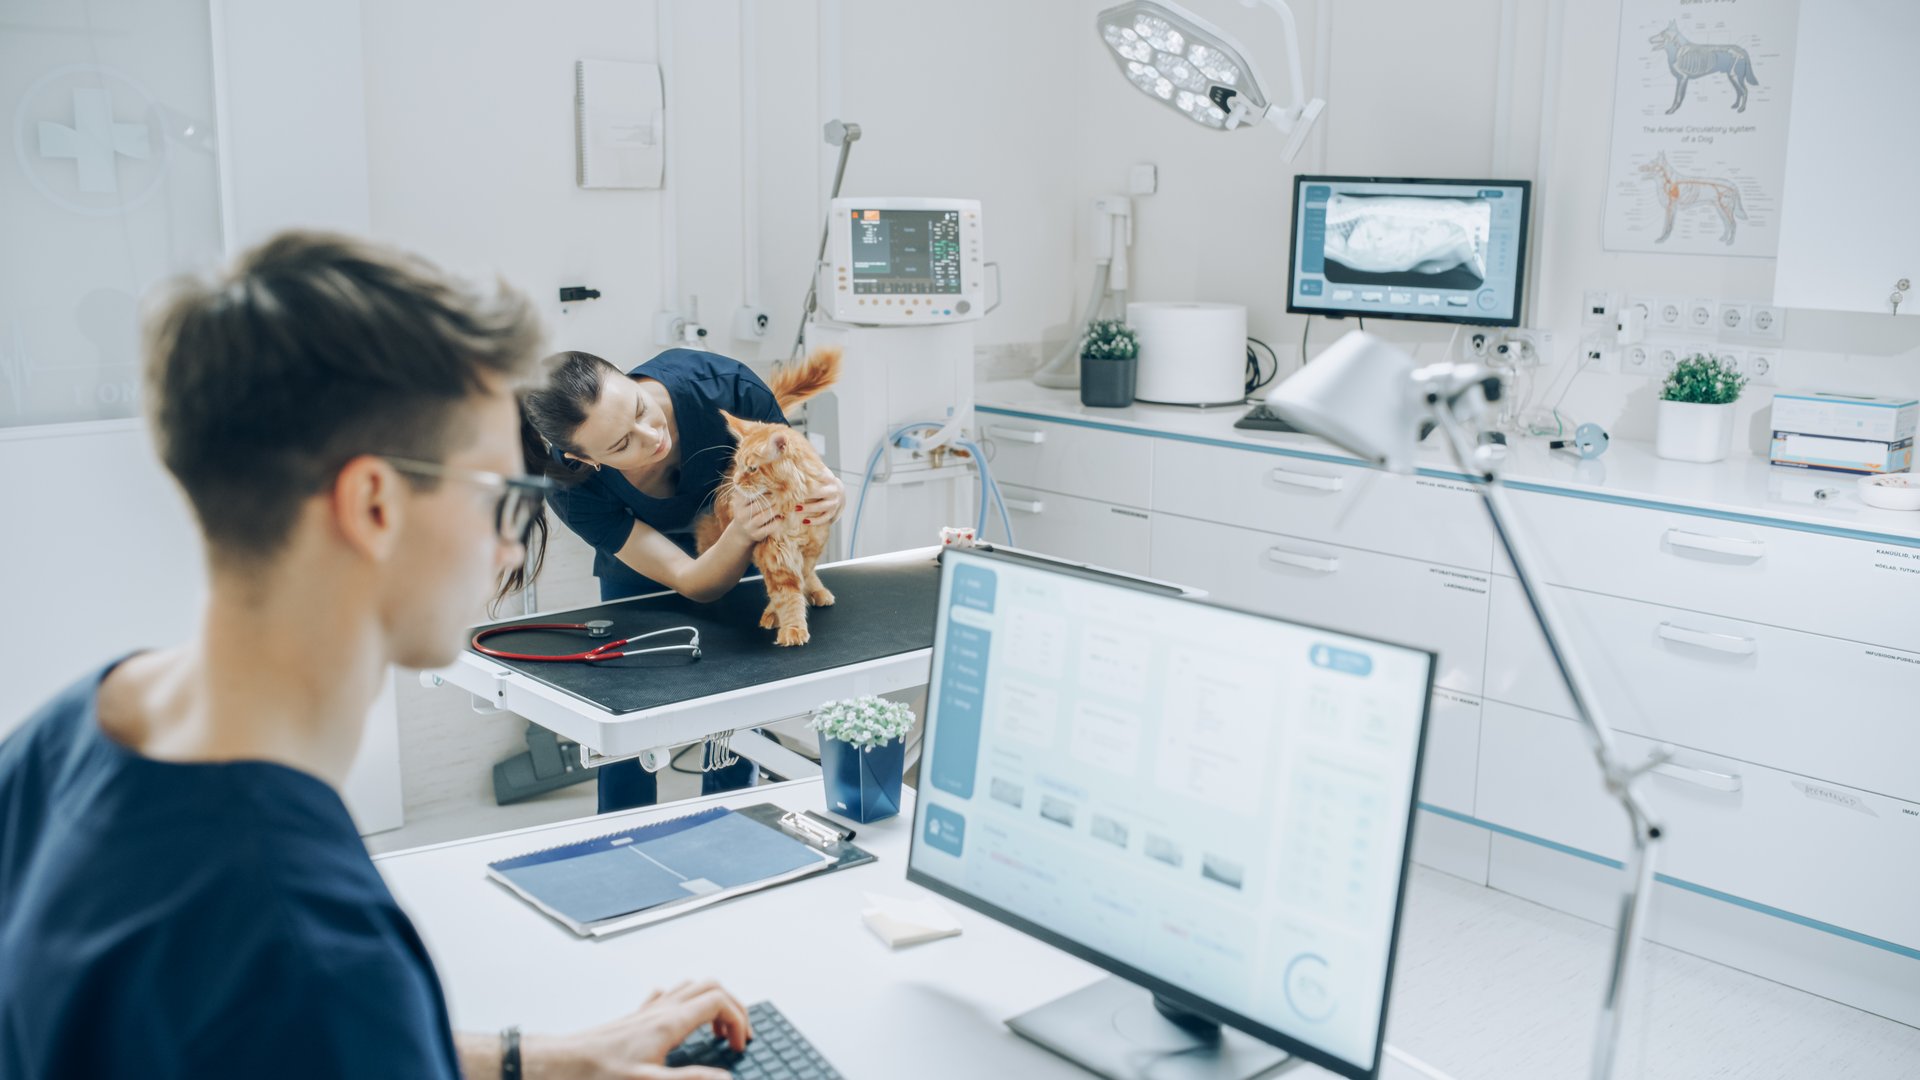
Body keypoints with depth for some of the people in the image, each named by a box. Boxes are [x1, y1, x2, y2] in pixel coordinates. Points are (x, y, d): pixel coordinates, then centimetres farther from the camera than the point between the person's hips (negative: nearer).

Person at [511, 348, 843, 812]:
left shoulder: (723, 385, -39)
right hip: (641, 570, 0)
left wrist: (826, 499, -46)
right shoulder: (576, 488, -35)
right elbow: (693, 582, -32)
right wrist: (741, 533, -53)